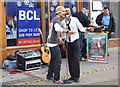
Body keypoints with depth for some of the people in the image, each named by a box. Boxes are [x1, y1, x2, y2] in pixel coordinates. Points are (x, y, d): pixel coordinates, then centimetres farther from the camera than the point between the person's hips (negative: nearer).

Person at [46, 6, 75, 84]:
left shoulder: (55, 19, 17)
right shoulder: (57, 20, -16)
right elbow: (58, 29, -38)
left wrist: (59, 39, 25)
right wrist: (67, 31, -39)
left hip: (51, 42, 11)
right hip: (54, 43, -11)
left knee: (53, 60, 18)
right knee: (58, 61, -7)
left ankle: (49, 76, 28)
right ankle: (56, 79, -1)